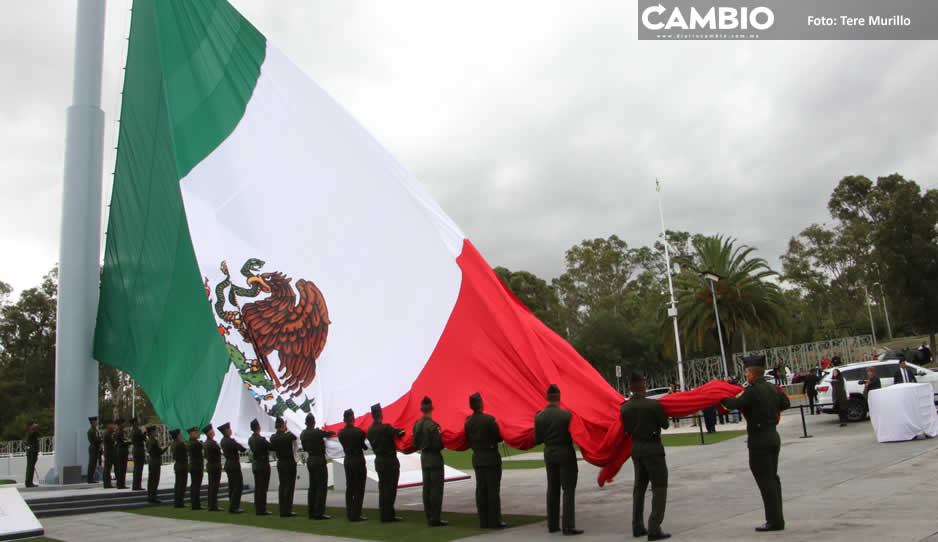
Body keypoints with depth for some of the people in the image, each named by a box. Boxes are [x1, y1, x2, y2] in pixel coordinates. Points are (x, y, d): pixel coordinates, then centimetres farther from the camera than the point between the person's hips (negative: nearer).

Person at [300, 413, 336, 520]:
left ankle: (311, 512, 17)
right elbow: (331, 433, -8)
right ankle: (319, 512, -5)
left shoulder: (303, 434, 4)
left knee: (312, 487, 14)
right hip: (319, 461, -8)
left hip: (310, 460, 8)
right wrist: (327, 432, 15)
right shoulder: (317, 432, -18)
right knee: (322, 487, -3)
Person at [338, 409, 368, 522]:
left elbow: (344, 445, 9)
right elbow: (364, 446, -6)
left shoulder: (341, 432, 0)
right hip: (358, 460, -6)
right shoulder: (358, 432, -17)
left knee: (349, 488, 13)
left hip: (347, 461, 6)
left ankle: (349, 513, 17)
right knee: (359, 489, 1)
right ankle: (356, 514, 0)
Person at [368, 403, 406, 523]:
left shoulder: (370, 430, 5)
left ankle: (384, 515, 16)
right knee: (390, 488, -1)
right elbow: (400, 432, -19)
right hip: (390, 461, -7)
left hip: (378, 460, 7)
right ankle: (388, 515, 1)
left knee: (382, 487, 12)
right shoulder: (385, 428, -18)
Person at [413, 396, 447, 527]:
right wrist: (442, 436, 0)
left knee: (427, 488, 12)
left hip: (424, 458, 7)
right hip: (435, 458, -7)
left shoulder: (417, 424, 3)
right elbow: (437, 445, -19)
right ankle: (435, 518, 1)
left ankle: (429, 517, 17)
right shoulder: (433, 425, -19)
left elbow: (415, 444, 9)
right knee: (436, 489, -1)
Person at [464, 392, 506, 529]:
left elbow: (469, 439, 9)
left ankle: (484, 521, 13)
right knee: (493, 490, 0)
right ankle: (495, 521, 2)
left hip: (477, 458, 6)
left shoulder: (468, 421, 2)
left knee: (481, 490, 9)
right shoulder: (489, 419, -17)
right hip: (491, 457, -6)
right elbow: (499, 437, -11)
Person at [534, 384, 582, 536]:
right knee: (568, 490, 1)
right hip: (566, 453, -4)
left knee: (552, 489, 14)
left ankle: (552, 524, 18)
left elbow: (537, 439, 0)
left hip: (549, 454, 5)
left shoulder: (539, 416, -4)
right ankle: (568, 526, -2)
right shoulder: (566, 414, -16)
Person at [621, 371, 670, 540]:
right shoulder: (653, 404, -18)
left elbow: (627, 429, 6)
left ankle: (637, 526, 22)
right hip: (653, 448, -6)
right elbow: (665, 424, -7)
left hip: (636, 448, 6)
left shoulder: (624, 407, -2)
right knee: (659, 488, 2)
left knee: (639, 487, 18)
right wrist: (662, 408, 8)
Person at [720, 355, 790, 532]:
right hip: (773, 436, 9)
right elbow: (785, 403, 21)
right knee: (773, 478, 14)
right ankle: (777, 519, 19)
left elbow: (735, 404, -22)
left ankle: (774, 521, 0)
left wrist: (721, 397, -5)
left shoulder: (752, 391, -17)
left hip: (759, 440, -9)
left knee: (765, 480, -3)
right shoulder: (773, 388, 8)